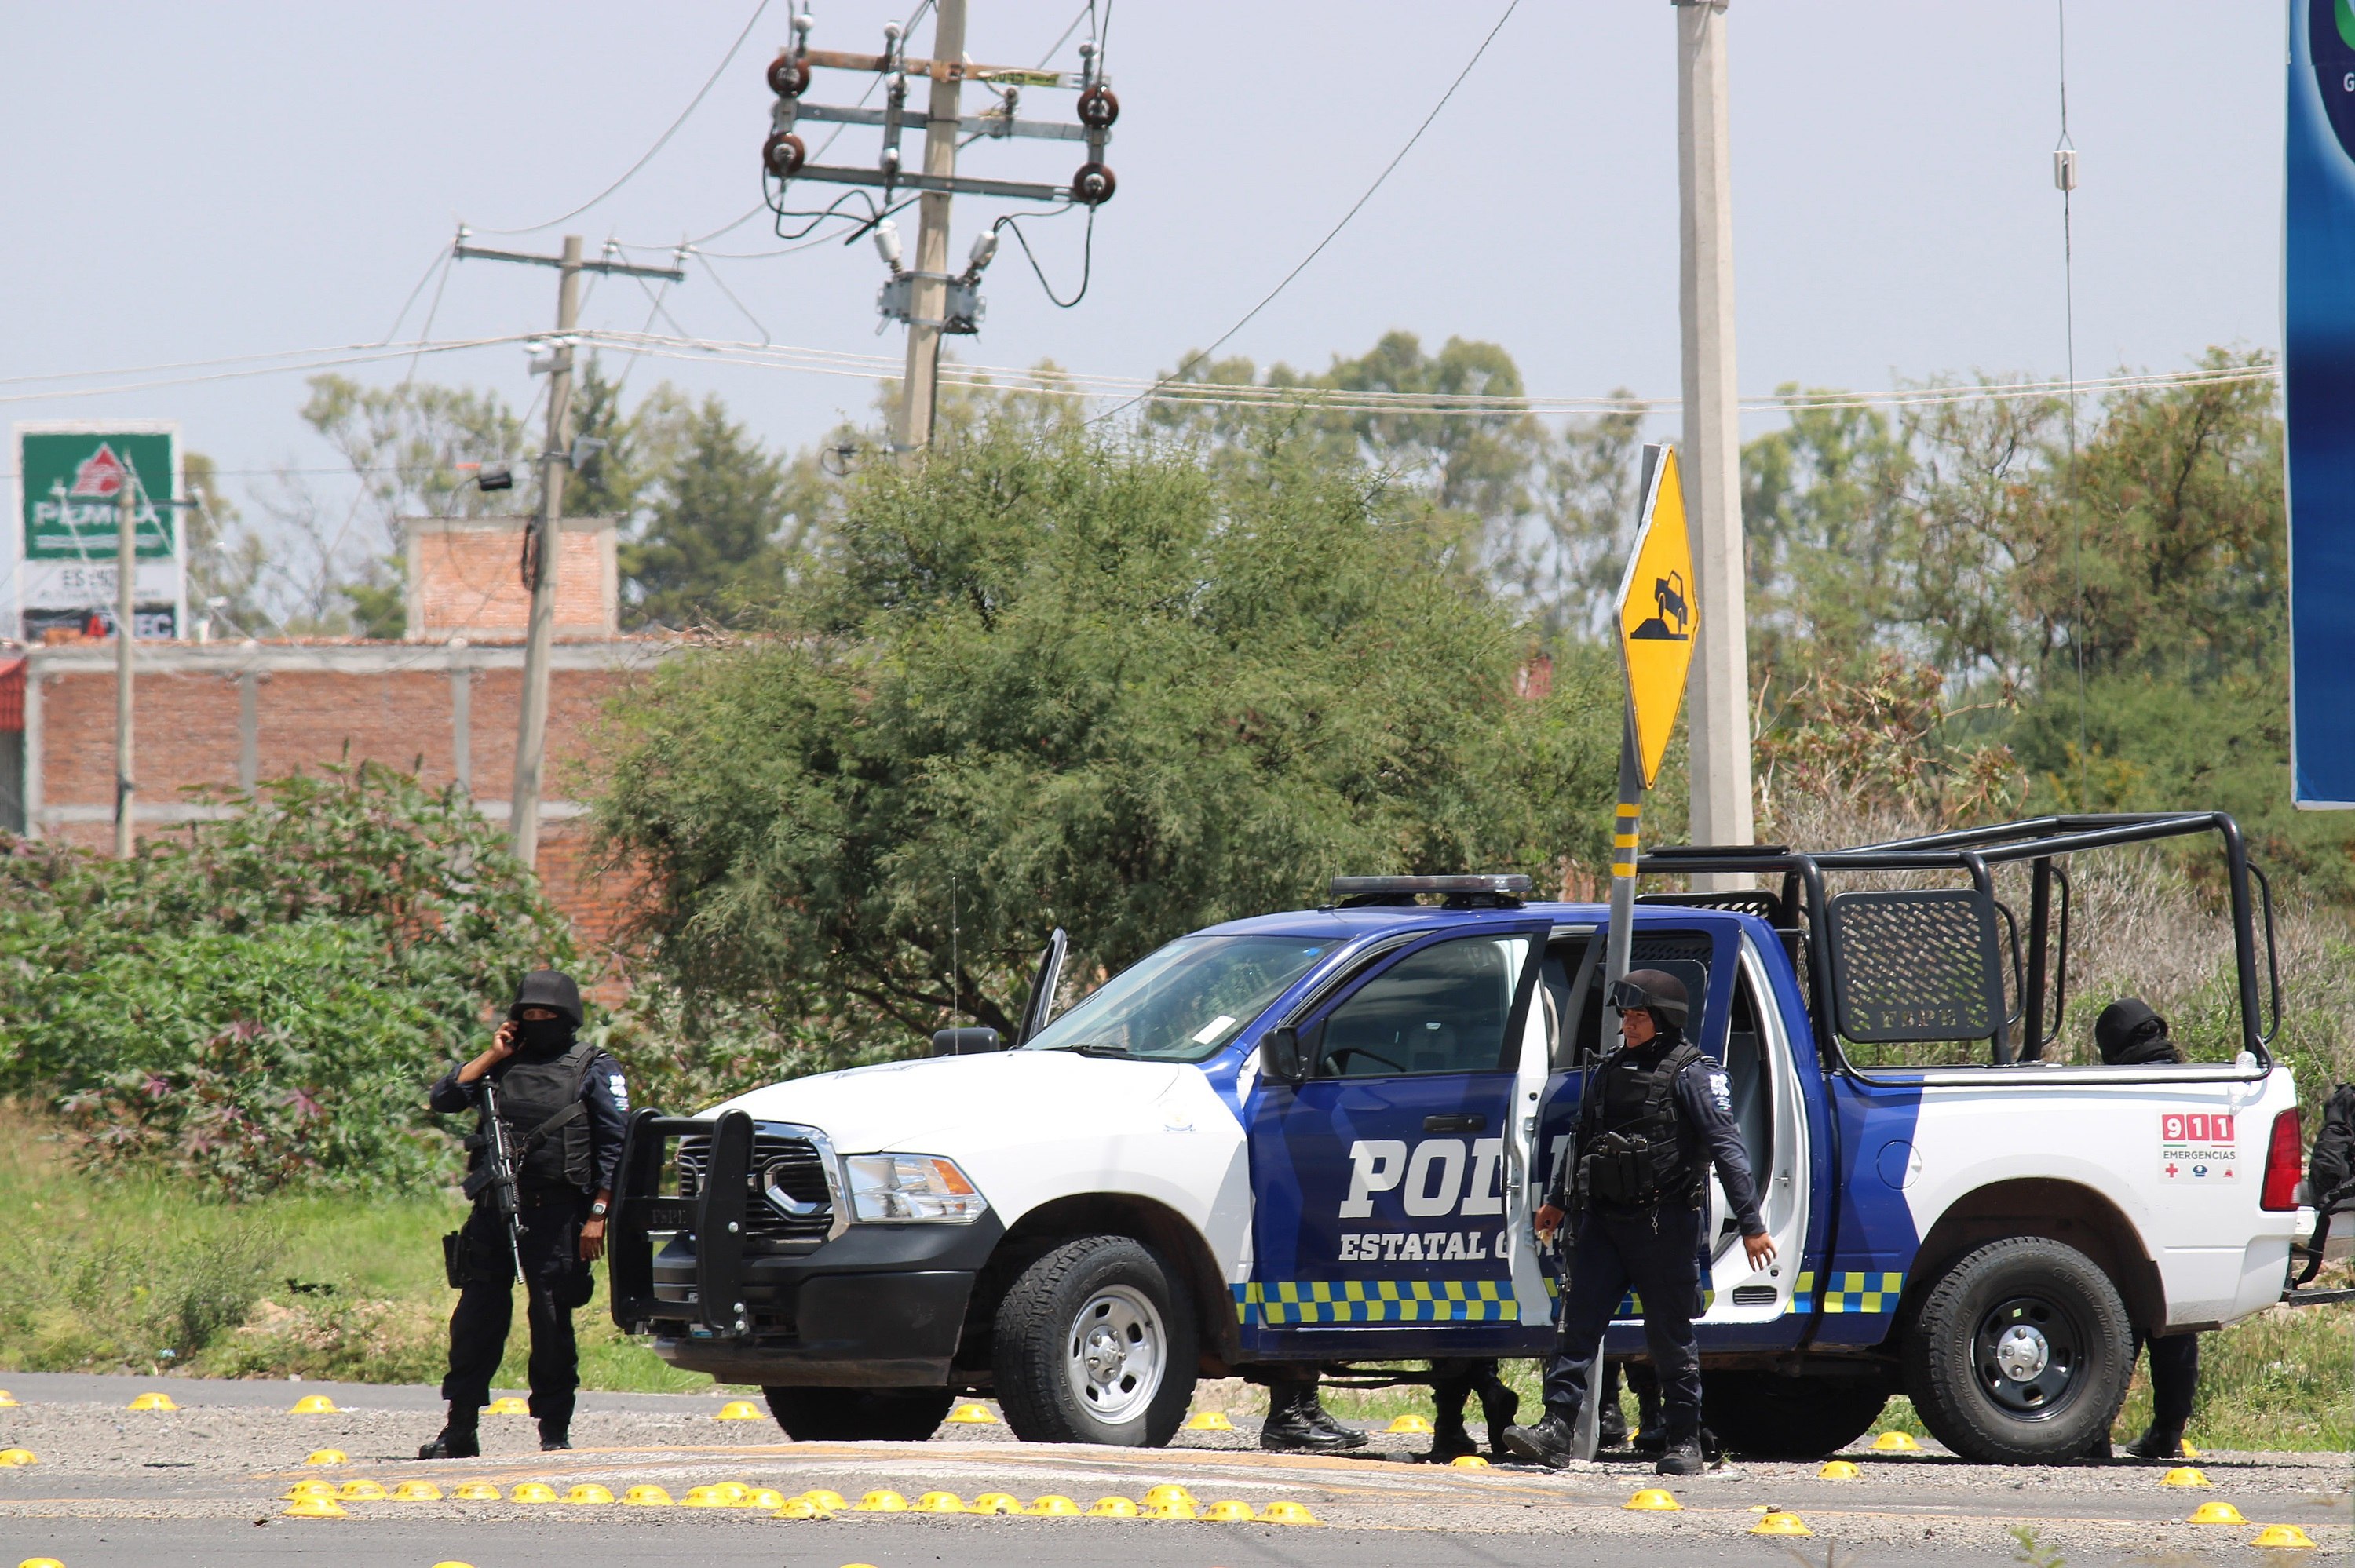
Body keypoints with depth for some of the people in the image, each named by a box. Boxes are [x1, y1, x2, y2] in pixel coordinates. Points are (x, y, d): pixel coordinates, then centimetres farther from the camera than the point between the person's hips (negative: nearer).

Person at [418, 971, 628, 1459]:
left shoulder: (594, 1069, 5)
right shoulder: (502, 1066, 17)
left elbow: (614, 1146, -1)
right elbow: (444, 1098, 6)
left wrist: (597, 1216, -10)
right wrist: (493, 1056, 3)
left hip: (555, 1216, -4)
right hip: (494, 1210, 4)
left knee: (552, 1325, -1)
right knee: (476, 1318, 3)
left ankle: (554, 1432, 6)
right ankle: (460, 1431, 9)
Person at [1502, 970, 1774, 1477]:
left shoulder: (1693, 1075, -7)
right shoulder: (1607, 1072, 13)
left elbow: (1727, 1149, -12)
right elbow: (1582, 1142, 27)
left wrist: (1751, 1224, -17)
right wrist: (1559, 1201, 34)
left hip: (1665, 1223, -6)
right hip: (1602, 1220, 6)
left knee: (1670, 1335, 1)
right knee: (1577, 1321, -5)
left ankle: (1683, 1442, 9)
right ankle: (1557, 1428, -8)